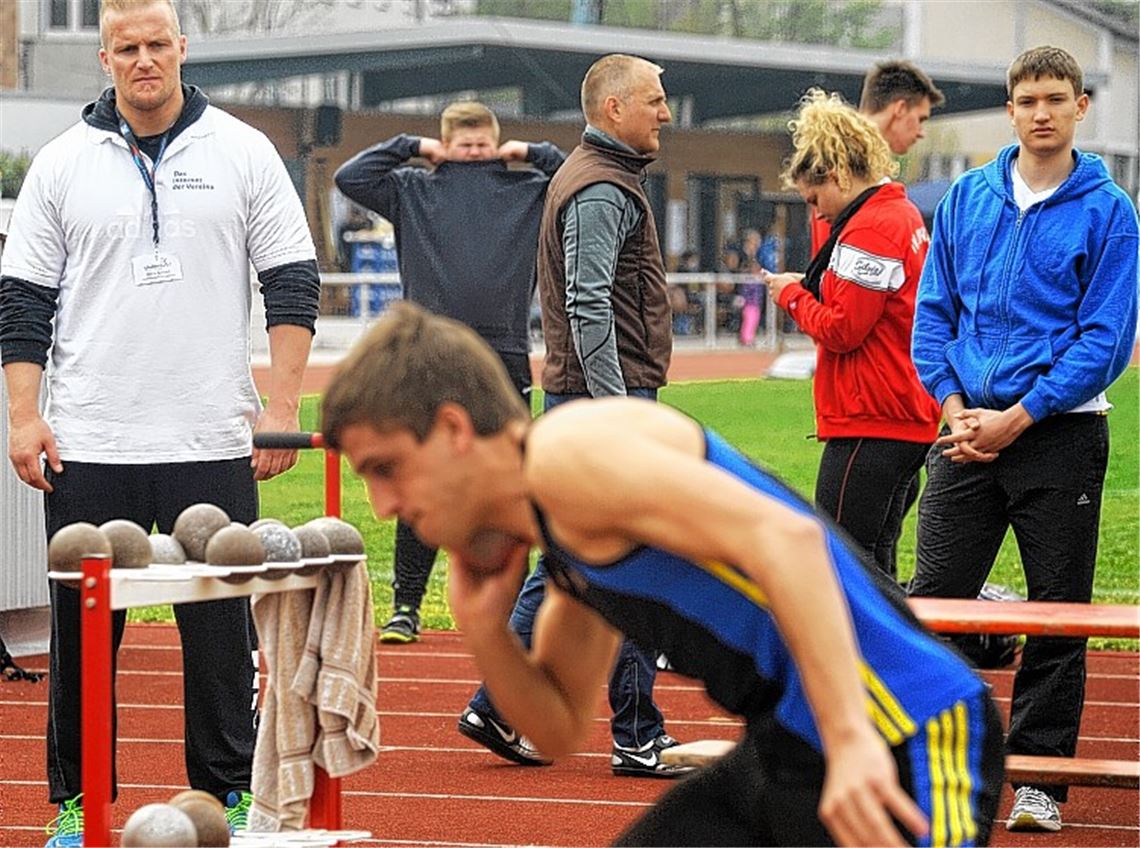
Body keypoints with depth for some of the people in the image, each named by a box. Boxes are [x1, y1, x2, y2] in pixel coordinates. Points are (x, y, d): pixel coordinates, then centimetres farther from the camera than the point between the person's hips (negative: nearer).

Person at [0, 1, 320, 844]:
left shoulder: (242, 152, 4)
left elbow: (292, 285, 5)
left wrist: (282, 408, -3)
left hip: (212, 445, -1)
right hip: (87, 447, 1)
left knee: (221, 629, 2)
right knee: (82, 632, 4)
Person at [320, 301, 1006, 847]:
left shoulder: (569, 450, -13)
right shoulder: (571, 553, 18)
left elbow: (785, 539, -24)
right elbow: (562, 732, 29)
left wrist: (851, 738, -30)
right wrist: (484, 628, 11)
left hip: (898, 738, -11)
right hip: (784, 751, 11)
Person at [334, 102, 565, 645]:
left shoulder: (528, 192, 11)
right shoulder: (414, 192, 9)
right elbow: (349, 177, 2)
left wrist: (530, 152, 5)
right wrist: (411, 147, 3)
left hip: (505, 361, 0)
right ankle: (406, 605, 6)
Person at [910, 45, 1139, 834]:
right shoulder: (965, 199, 8)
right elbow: (933, 312, 10)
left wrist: (1018, 418, -13)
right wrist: (955, 407, -5)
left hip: (1060, 435, -3)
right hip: (967, 431, 3)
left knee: (1059, 615, 3)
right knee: (933, 596, 2)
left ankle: (1041, 779, 10)